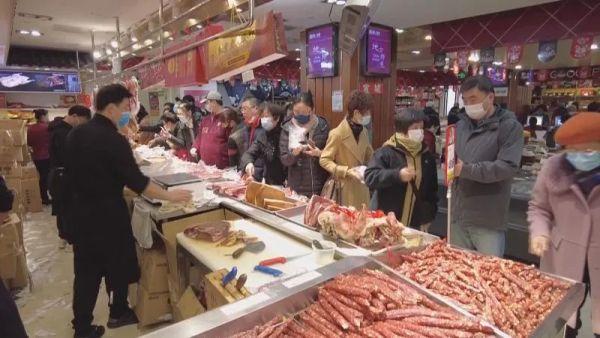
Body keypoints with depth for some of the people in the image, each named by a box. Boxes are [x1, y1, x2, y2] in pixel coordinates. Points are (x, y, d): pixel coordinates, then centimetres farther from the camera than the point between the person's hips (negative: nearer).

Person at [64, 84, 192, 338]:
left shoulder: (76, 134, 4)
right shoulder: (112, 139, -21)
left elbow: (76, 171, 14)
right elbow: (136, 181, -21)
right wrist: (170, 196, -13)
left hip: (80, 210, 7)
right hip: (107, 212, -7)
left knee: (87, 269, 14)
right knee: (118, 264, 14)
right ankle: (118, 313, 33)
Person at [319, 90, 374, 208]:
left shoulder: (363, 131, 7)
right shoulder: (337, 134, -16)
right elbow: (324, 160, -13)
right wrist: (346, 171, -21)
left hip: (362, 186, 7)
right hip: (345, 188, -6)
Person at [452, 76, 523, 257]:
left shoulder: (509, 127, -7)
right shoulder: (461, 125, 11)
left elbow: (508, 167, -18)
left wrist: (467, 170, -19)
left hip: (488, 220, -5)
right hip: (458, 214, 6)